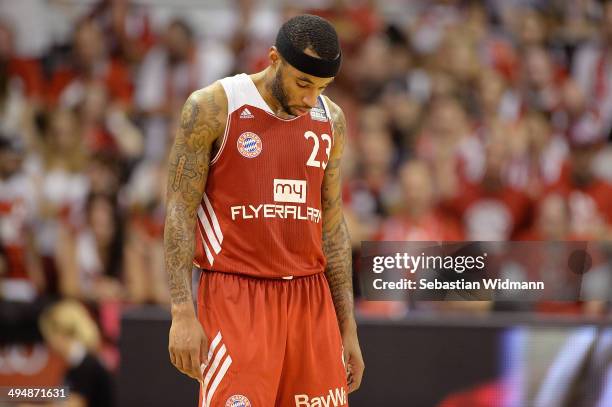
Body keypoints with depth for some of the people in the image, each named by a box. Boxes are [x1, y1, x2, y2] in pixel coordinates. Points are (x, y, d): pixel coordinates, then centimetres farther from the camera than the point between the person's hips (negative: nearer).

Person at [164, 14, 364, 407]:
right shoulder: (214, 107, -5)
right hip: (236, 297, -5)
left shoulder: (331, 121, 10)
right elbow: (180, 210, -6)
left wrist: (349, 328, 12)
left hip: (310, 298, 5)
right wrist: (182, 312, -14)